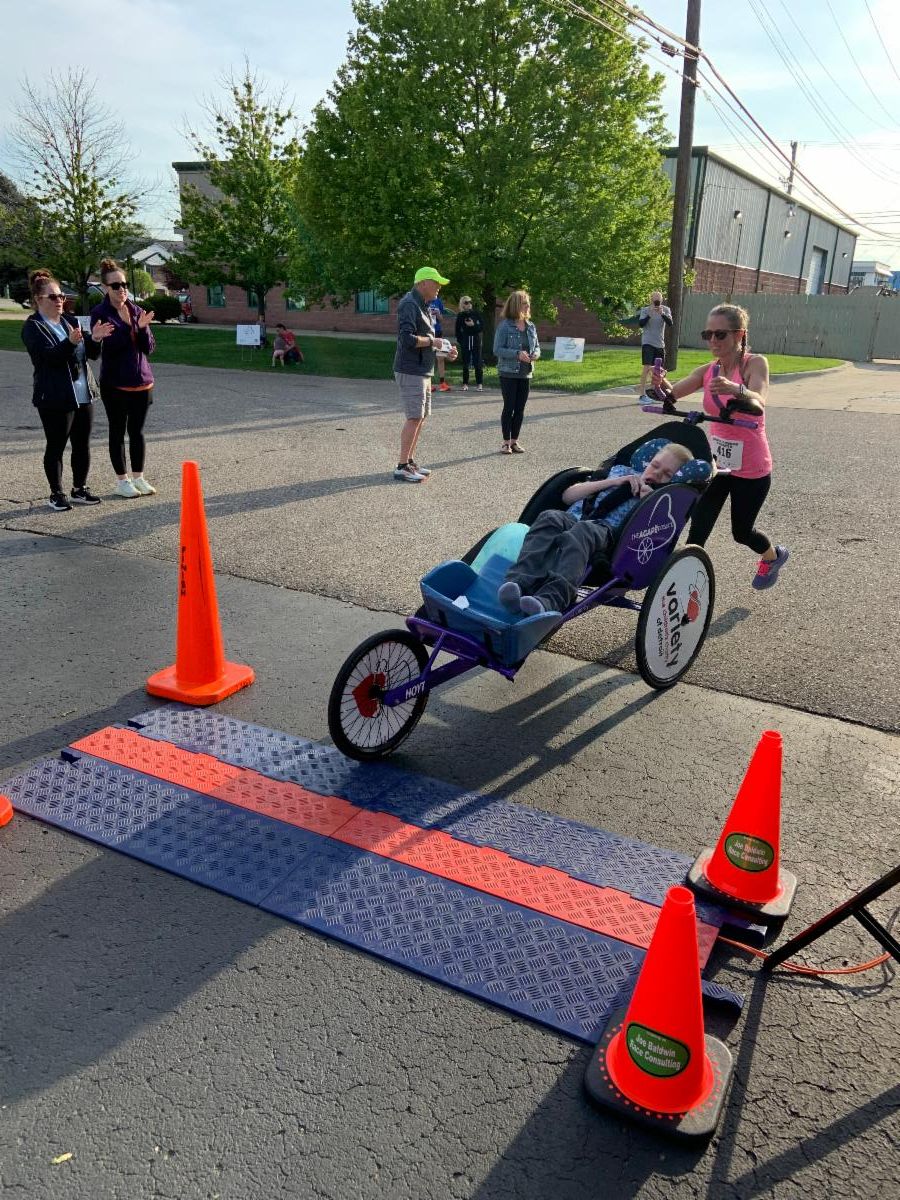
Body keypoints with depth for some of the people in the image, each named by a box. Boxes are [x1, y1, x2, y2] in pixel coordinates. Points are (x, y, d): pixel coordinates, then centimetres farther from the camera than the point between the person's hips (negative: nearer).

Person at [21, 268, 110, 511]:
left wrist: (94, 339, -8)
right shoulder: (33, 327, -5)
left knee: (82, 444, 11)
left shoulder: (70, 322, 13)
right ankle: (57, 494, 11)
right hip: (55, 397, -6)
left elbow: (91, 354, 13)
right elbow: (50, 355, -19)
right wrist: (70, 342, -35)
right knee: (56, 446, 1)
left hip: (83, 393, 6)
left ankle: (80, 489, 23)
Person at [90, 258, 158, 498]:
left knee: (137, 431, 10)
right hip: (115, 383, -4)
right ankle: (122, 480, 15)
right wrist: (126, 325, -21)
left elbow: (149, 348, 3)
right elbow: (106, 347, -16)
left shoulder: (137, 311, 5)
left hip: (141, 381, 4)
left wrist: (143, 328, -15)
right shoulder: (100, 314, -7)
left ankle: (138, 477, 21)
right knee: (118, 431, 6)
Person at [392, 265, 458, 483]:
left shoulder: (424, 306, 17)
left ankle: (410, 461, 21)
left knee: (422, 416, 13)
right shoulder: (409, 305, -14)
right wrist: (432, 341, -13)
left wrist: (445, 350, 10)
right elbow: (407, 339, -25)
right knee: (414, 417, -10)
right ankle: (402, 467, -5)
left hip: (423, 371, 10)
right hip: (410, 371, -10)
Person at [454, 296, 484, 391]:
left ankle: (479, 384, 1)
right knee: (465, 363, 5)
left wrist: (473, 325, -14)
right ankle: (465, 383, 11)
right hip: (465, 341, 1)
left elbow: (482, 326, 0)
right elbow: (457, 329, 10)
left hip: (476, 340, -1)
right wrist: (459, 340, 1)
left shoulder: (476, 313, 0)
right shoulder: (460, 315, 4)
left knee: (477, 363, -3)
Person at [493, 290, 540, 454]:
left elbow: (537, 346, 17)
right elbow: (497, 350, -12)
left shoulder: (530, 326, 8)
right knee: (509, 407, -1)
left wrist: (536, 354, -6)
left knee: (520, 408, 7)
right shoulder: (505, 326, -9)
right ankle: (506, 442, 8)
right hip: (508, 373, -5)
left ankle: (515, 441, 16)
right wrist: (517, 354, -22)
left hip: (525, 373, 5)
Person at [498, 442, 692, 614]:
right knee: (551, 517, -32)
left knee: (582, 531, -38)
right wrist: (613, 482, 14)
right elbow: (567, 496, 21)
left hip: (606, 532, -3)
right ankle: (520, 584, -51)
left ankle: (550, 601, -59)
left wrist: (647, 501, -2)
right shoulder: (622, 471, 33)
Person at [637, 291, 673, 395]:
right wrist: (649, 315, -26)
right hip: (647, 343, -4)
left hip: (660, 344, 4)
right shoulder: (645, 310, -4)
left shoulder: (666, 310, 2)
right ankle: (642, 393, -17)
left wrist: (662, 314, -25)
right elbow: (641, 324, -14)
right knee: (647, 367, -16)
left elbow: (670, 324, -11)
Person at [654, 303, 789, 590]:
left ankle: (774, 555, 46)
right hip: (717, 462, 4)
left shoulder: (755, 363, -15)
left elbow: (758, 403, -35)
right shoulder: (708, 371, -2)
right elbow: (671, 395, -16)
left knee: (742, 531, 15)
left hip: (751, 469, -4)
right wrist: (663, 385, -40)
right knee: (698, 529, -9)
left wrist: (736, 390, -57)